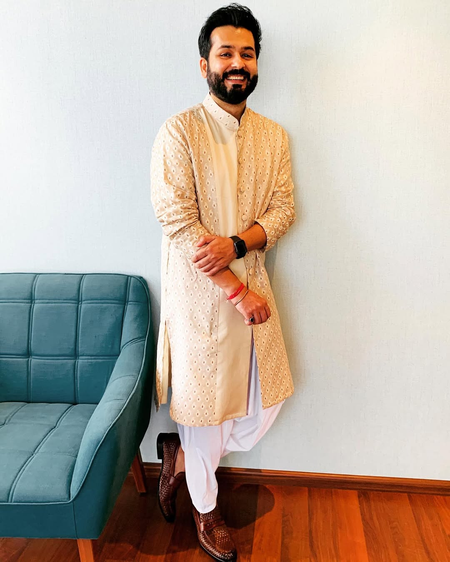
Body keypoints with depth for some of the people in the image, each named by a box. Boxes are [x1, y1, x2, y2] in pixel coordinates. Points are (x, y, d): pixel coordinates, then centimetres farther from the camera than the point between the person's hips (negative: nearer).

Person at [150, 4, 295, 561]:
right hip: (199, 292, -5)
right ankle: (205, 509, 38)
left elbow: (283, 209, 2)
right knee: (204, 404, 10)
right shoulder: (179, 132, -9)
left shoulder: (274, 136, 8)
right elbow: (178, 224, -16)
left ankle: (180, 453, 39)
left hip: (252, 284, 6)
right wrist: (238, 291, -16)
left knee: (267, 400, 14)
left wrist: (236, 243, -18)